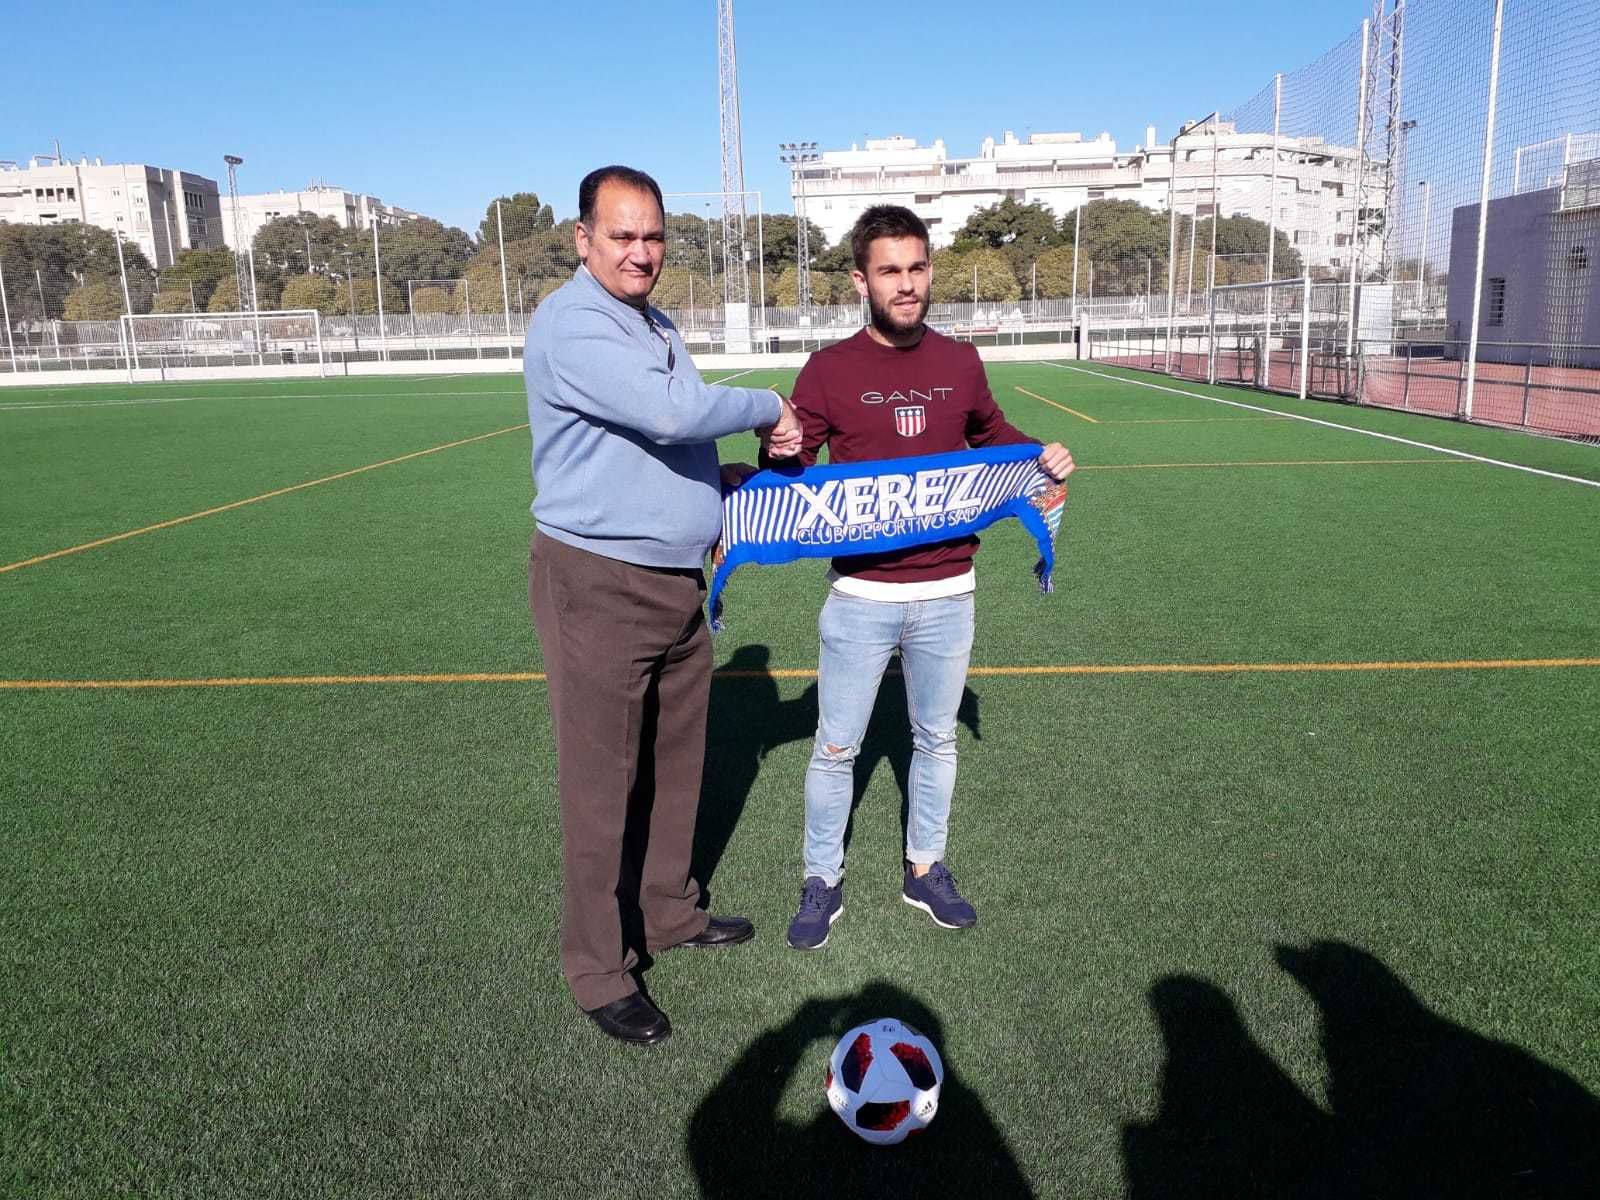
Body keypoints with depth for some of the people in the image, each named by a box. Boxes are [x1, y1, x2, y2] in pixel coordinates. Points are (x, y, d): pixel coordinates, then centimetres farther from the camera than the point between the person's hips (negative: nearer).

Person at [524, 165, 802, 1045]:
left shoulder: (655, 325, 16)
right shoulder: (572, 324, -16)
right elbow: (669, 410, -30)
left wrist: (730, 497, 12)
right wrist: (767, 409, -14)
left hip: (676, 582, 9)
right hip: (599, 588, -9)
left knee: (674, 766, 18)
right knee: (603, 783, 0)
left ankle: (668, 912, 36)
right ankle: (598, 970, 15)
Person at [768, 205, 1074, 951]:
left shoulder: (960, 363, 3)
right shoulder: (829, 370, -6)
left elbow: (993, 433, 21)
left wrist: (1044, 456, 3)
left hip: (947, 595, 3)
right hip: (860, 595, -3)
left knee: (936, 740, 16)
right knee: (835, 747, 7)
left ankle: (925, 871, 35)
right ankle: (823, 882, 25)